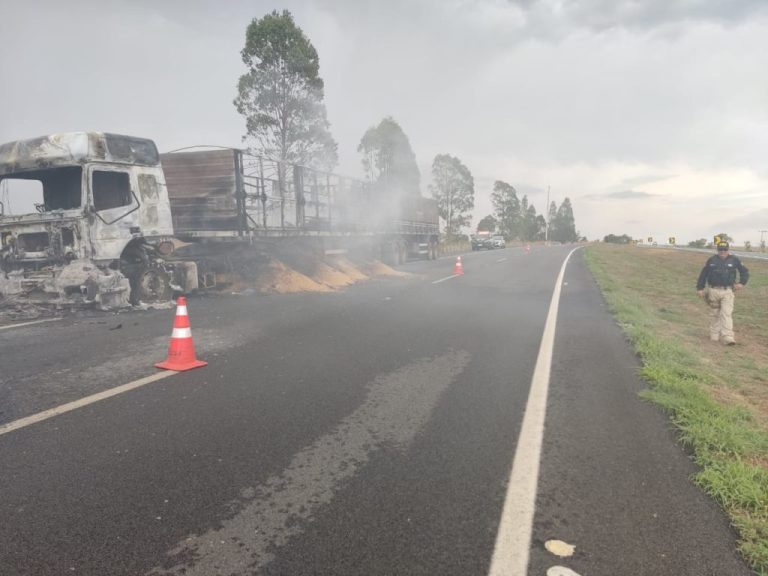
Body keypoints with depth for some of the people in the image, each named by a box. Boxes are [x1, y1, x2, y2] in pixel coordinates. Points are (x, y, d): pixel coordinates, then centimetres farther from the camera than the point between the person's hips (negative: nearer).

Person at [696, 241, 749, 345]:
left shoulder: (734, 260, 3)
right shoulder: (711, 260, 5)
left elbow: (744, 271, 14)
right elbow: (703, 274, 9)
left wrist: (742, 283, 1)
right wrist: (700, 288, 5)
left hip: (727, 292, -1)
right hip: (713, 291, 2)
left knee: (726, 314, -11)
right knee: (714, 314, 10)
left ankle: (728, 337, -14)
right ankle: (714, 335, 21)